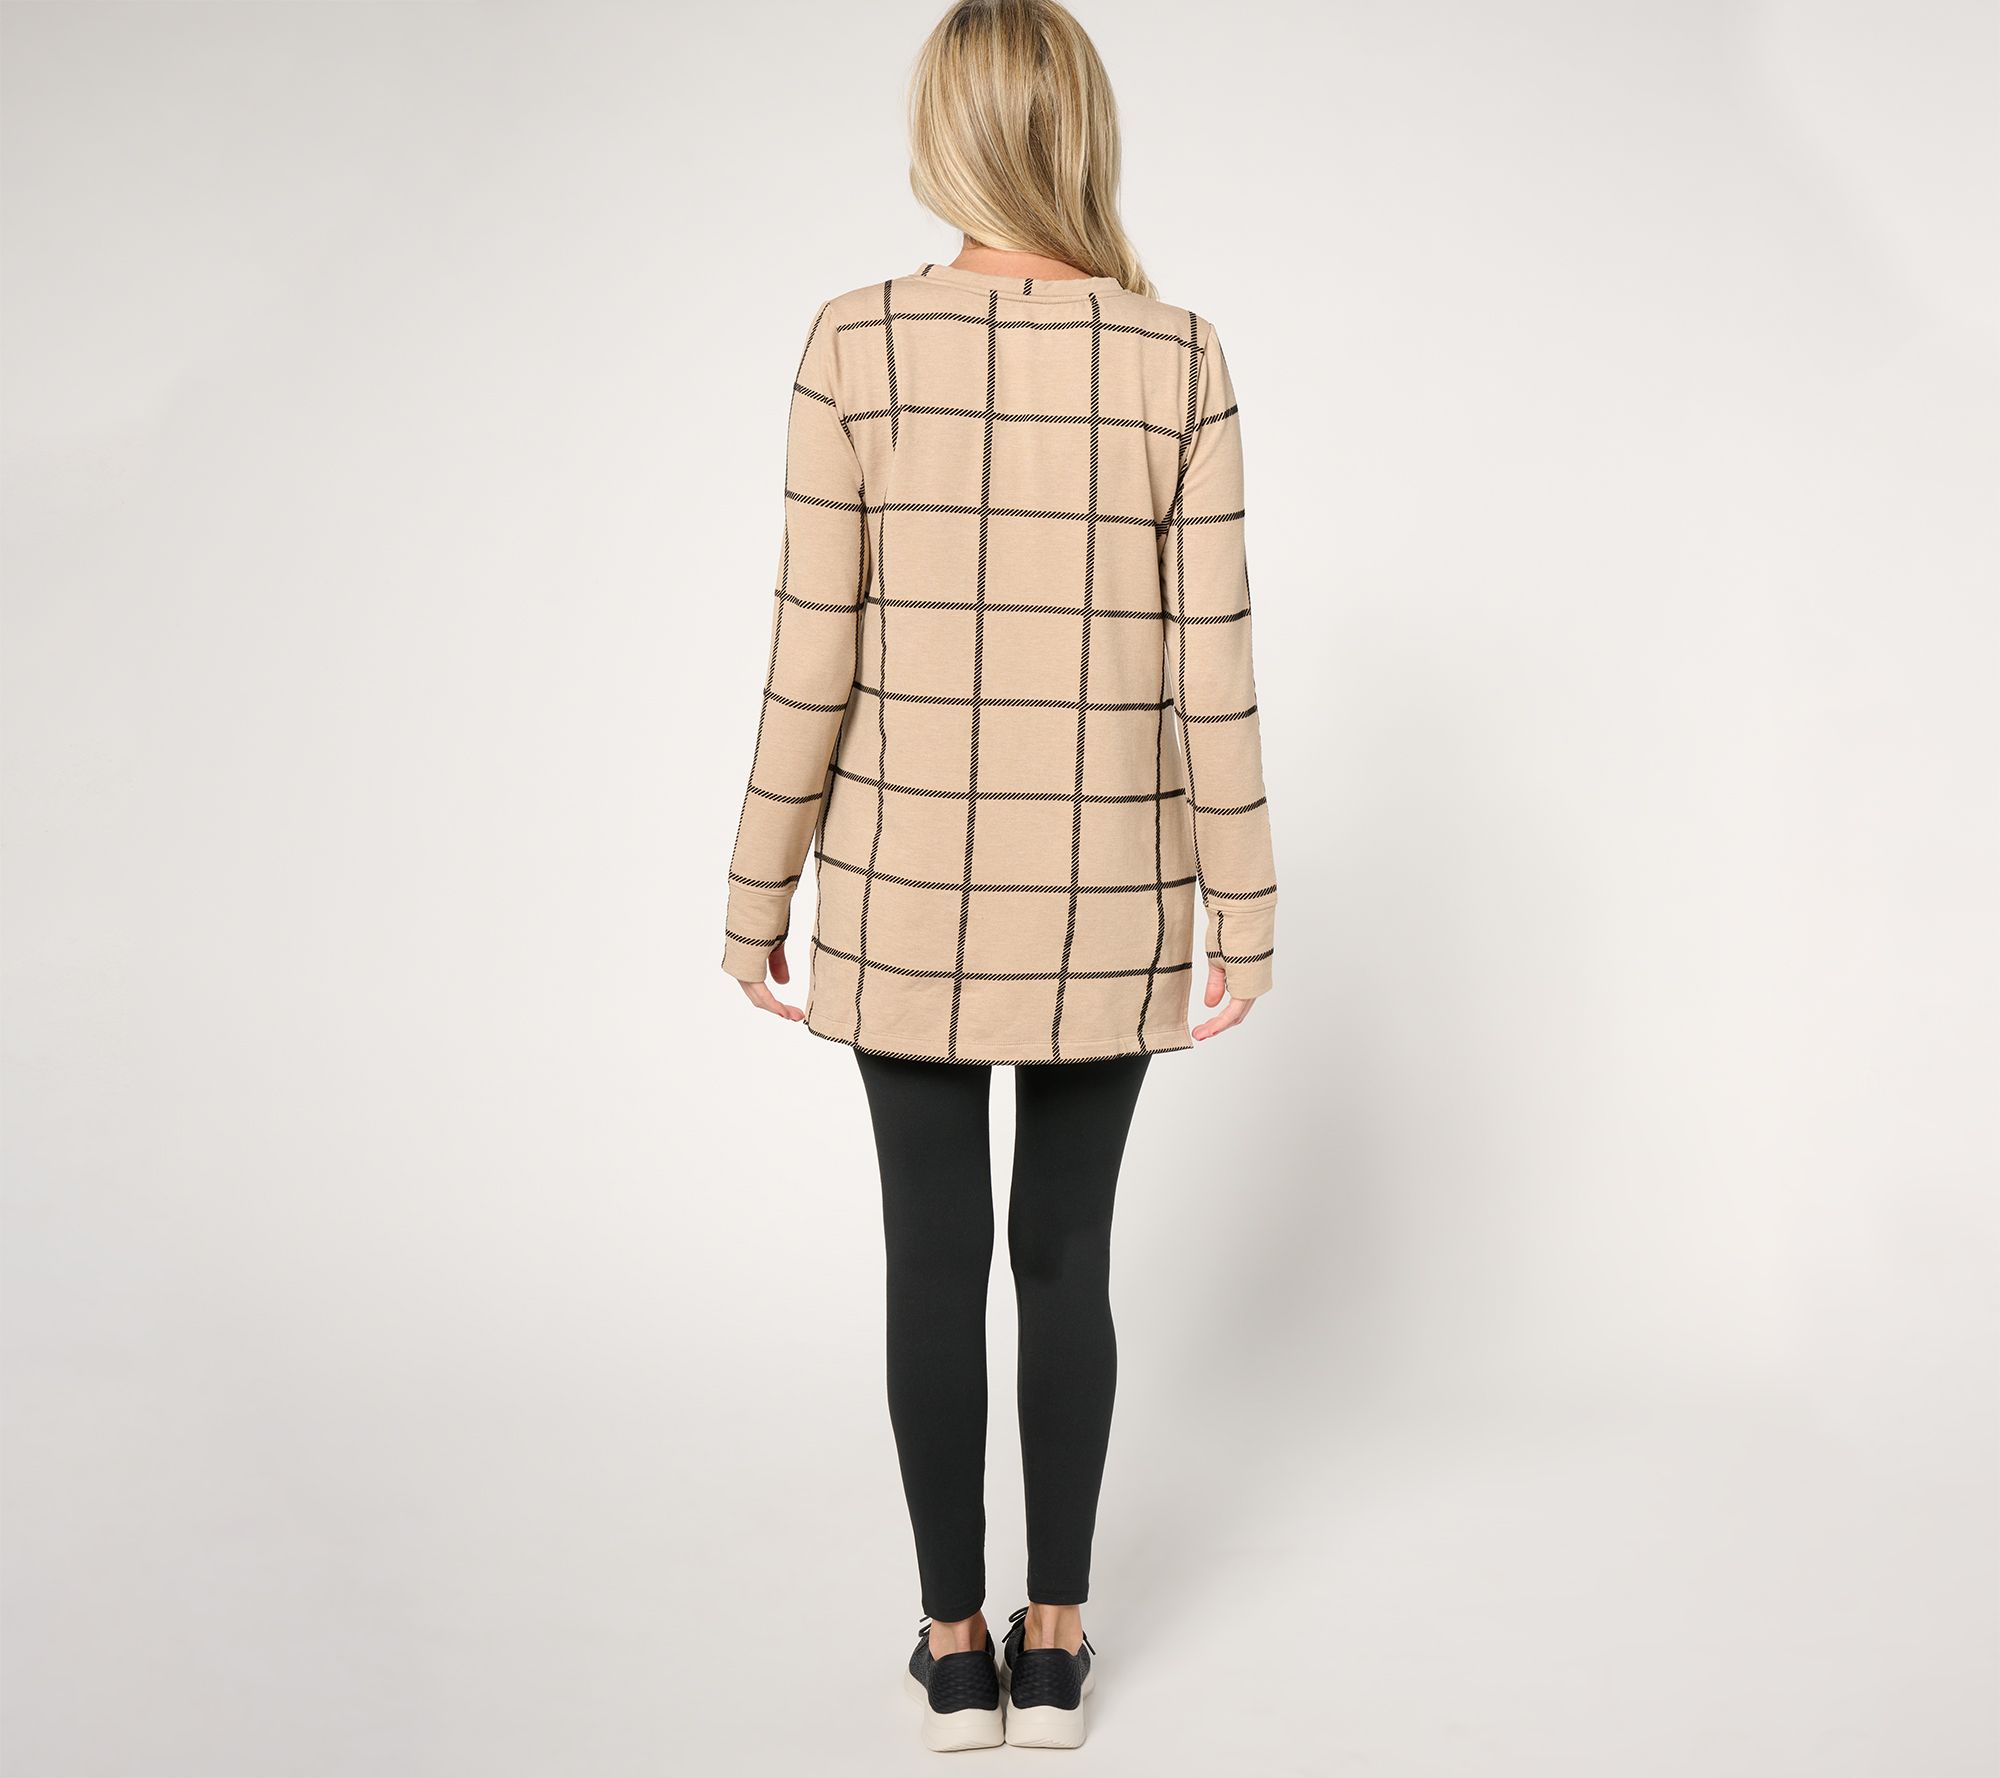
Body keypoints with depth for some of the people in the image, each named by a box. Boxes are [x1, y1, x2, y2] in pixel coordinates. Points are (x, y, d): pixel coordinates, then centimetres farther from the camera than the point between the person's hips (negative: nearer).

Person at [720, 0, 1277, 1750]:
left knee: (936, 1255, 11)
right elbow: (1212, 667, -7)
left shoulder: (858, 346, -10)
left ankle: (959, 1647, 21)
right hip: (1107, 893, 1)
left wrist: (759, 893, 1)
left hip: (911, 882, -1)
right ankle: (1055, 1645, 23)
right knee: (1068, 1250, 14)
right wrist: (1247, 907, 3)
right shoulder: (1181, 361, -7)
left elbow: (814, 658, -9)